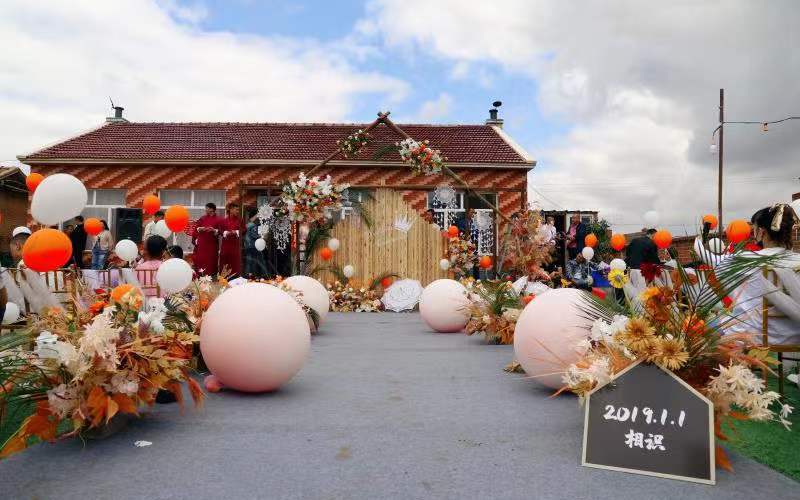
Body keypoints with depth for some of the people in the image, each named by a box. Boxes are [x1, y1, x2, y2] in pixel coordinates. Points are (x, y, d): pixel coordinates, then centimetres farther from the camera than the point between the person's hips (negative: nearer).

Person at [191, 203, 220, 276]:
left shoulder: (217, 219, 2)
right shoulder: (202, 218, 12)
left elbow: (220, 231, -2)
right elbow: (196, 229, 11)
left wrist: (214, 230, -19)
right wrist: (200, 229, -10)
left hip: (212, 243, -3)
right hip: (202, 243, 3)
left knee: (211, 260, -3)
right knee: (200, 259, -1)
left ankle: (211, 276, 1)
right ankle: (200, 275, 3)